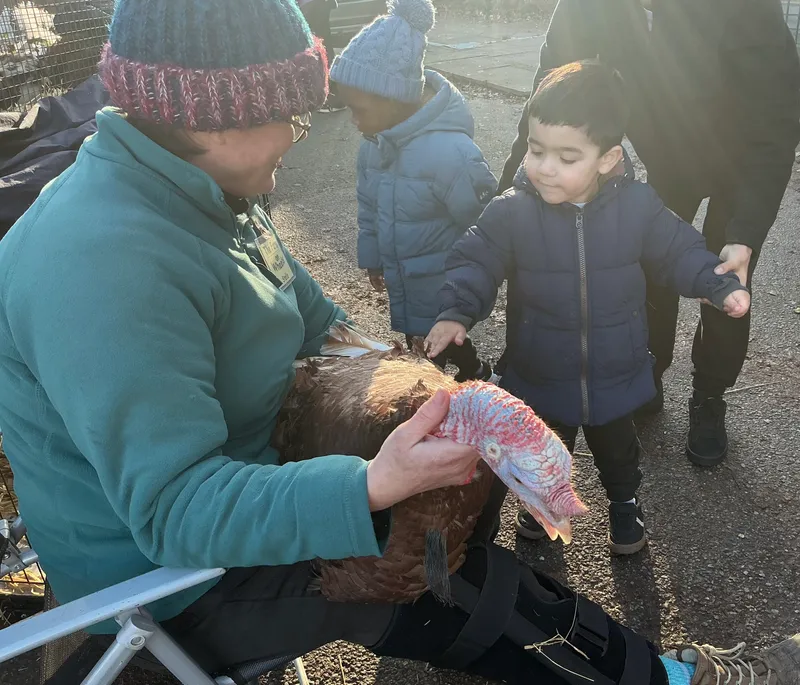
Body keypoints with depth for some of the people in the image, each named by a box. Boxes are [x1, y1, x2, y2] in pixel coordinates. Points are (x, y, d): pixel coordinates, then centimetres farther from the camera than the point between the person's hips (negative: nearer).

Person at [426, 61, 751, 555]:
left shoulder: (638, 206, -16)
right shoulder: (512, 213, -21)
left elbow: (680, 252, -4)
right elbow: (475, 262, -17)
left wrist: (721, 286, -17)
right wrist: (457, 313, -33)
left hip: (615, 375, 1)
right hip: (541, 378, 0)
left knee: (616, 446, 27)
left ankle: (625, 500, 57)